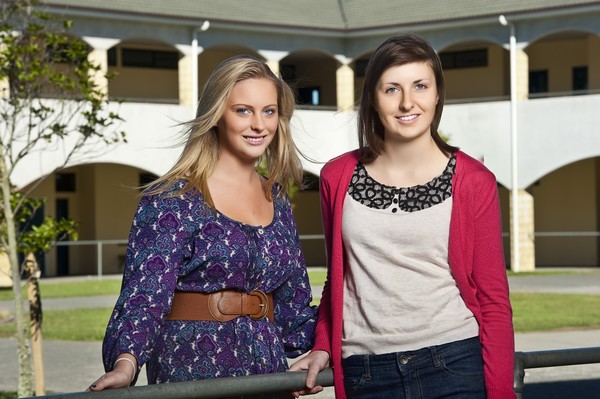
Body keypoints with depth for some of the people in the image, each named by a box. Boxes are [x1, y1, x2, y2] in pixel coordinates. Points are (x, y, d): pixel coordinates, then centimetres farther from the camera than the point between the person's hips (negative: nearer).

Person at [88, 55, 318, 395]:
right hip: (192, 373, -5)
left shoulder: (278, 201, 11)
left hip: (268, 368, 6)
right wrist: (126, 362, -32)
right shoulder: (173, 199, -8)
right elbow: (146, 290, -17)